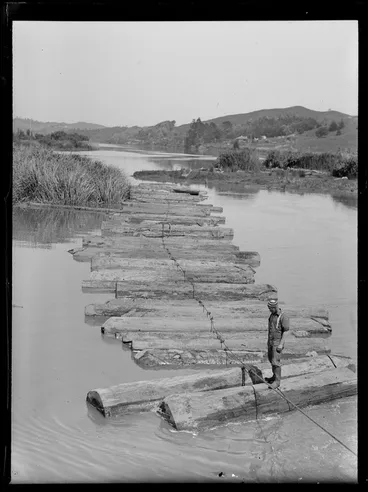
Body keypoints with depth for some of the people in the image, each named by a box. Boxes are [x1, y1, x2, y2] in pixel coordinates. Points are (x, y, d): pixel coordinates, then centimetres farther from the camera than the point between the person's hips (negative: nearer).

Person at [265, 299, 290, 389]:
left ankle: (277, 381, 1)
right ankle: (275, 377, 32)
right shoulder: (272, 315, 7)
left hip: (278, 342, -9)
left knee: (275, 362, -8)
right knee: (271, 359, 17)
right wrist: (268, 340, 19)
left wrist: (281, 344, -22)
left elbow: (286, 331, -20)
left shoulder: (284, 317, -19)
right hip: (271, 341, 9)